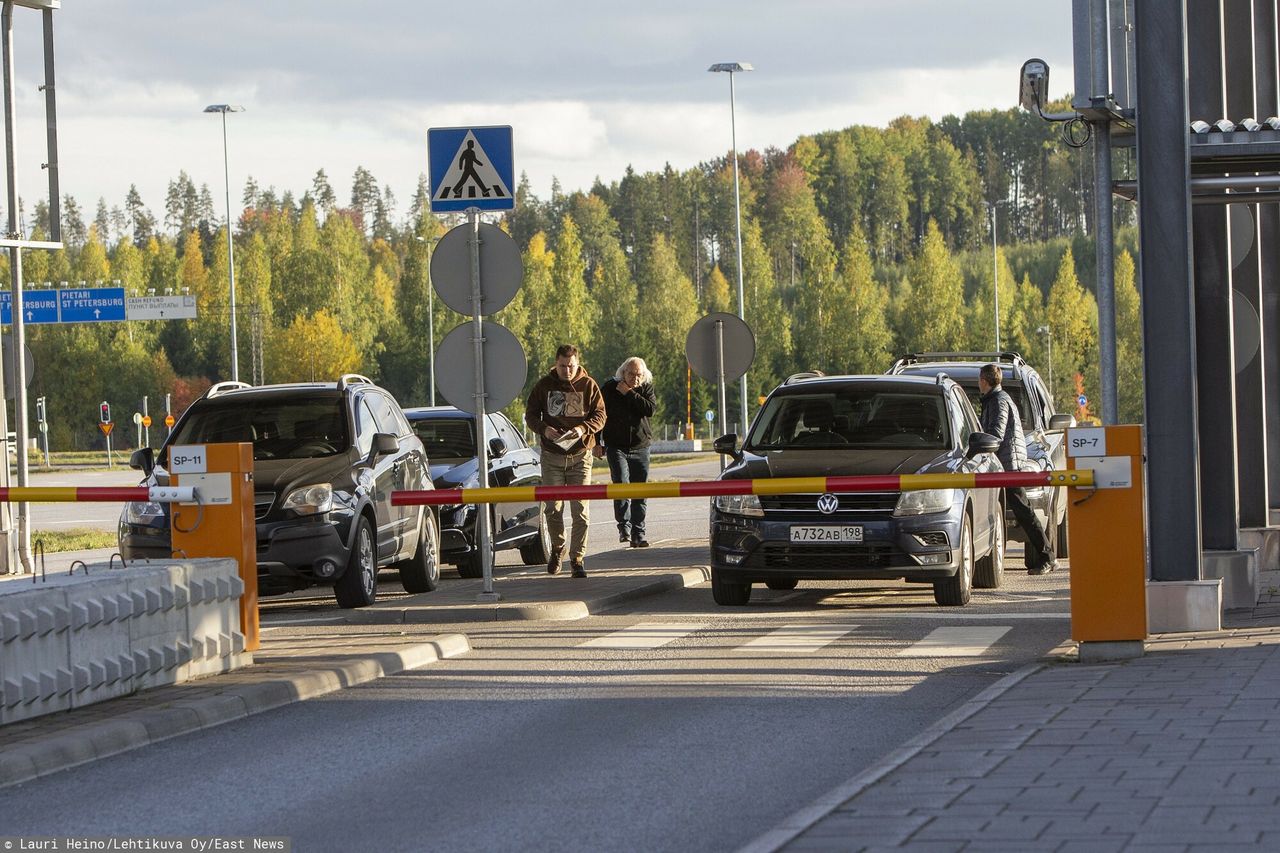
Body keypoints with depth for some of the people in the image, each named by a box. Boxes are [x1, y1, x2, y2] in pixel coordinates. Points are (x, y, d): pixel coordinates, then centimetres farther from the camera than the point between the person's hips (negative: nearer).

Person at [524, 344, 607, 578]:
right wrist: (543, 429, -14)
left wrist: (583, 429, -18)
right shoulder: (544, 385, 3)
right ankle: (556, 550, 25)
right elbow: (530, 414, 6)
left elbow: (600, 415, 1)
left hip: (580, 456, -1)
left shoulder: (588, 385, 1)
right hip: (552, 456, 1)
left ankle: (578, 559, 2)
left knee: (580, 510, -4)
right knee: (553, 508, 2)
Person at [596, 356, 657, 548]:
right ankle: (624, 526, -13)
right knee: (621, 485, -19)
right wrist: (597, 442, 0)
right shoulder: (609, 388, -2)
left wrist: (629, 394, -17)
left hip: (640, 448, 2)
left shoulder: (646, 388, 3)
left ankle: (638, 533, 8)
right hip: (616, 447, -2)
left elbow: (650, 409, -15)